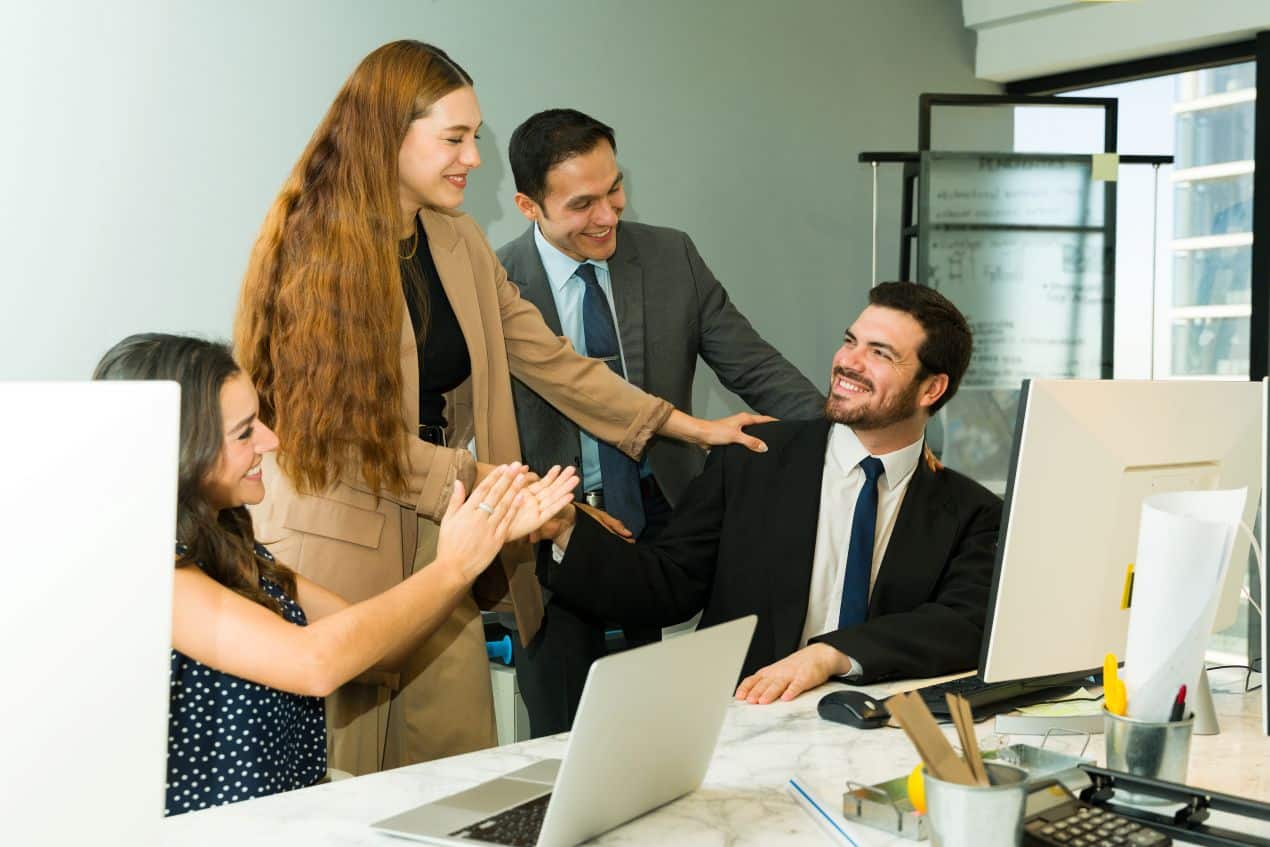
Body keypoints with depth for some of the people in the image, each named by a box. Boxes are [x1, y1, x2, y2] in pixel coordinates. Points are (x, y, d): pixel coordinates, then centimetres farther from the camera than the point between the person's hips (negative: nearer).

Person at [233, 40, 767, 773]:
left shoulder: (461, 245, 8)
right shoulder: (313, 250, -11)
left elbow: (549, 361, 11)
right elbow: (340, 428, -13)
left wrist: (687, 425, 8)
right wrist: (478, 480, -14)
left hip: (438, 544, 6)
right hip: (339, 551, -6)